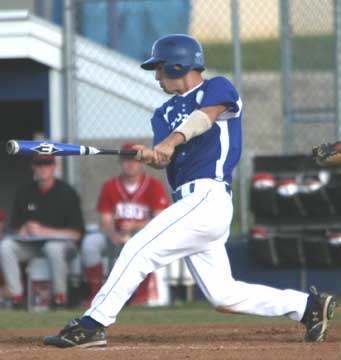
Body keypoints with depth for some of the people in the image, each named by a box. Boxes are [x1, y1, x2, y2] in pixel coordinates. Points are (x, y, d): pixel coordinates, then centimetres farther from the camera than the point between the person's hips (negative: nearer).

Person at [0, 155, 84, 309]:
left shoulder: (67, 193, -6)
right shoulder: (24, 193, 7)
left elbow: (76, 233, -10)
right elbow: (15, 227, 12)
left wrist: (44, 231, -19)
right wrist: (24, 230, -14)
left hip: (62, 241, -4)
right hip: (30, 244, 4)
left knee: (53, 248, -39)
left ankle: (59, 296, -23)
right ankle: (16, 296, -24)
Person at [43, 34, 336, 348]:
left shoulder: (218, 88, 3)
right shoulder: (165, 113, 23)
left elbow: (205, 116, -20)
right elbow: (164, 157, 4)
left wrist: (173, 140, -38)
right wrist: (150, 155, -21)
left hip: (207, 197, -9)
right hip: (192, 203, 9)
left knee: (138, 250, -16)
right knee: (223, 297, 7)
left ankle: (94, 324, -15)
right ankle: (307, 305, 17)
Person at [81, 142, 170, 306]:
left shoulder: (154, 186, -6)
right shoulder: (110, 187, 3)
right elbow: (106, 222, -2)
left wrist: (135, 226, -32)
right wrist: (115, 236, -26)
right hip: (116, 237, 3)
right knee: (90, 242, -27)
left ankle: (142, 294, -26)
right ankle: (96, 294, -18)